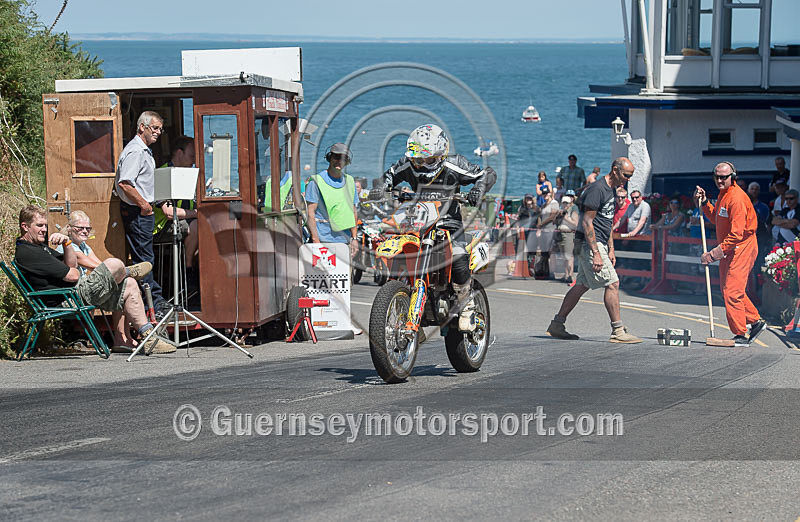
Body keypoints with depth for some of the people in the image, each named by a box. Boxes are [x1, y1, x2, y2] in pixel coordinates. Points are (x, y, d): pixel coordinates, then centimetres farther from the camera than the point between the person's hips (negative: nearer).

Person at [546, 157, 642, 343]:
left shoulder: (611, 190, 15)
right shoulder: (597, 189, -16)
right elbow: (587, 223, -20)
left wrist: (610, 250, 20)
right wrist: (596, 254, -23)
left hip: (599, 244, 10)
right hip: (589, 244, -10)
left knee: (582, 285, 12)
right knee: (612, 283, -11)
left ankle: (557, 325, 17)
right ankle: (618, 331, -10)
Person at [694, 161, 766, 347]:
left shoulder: (736, 198, -21)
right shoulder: (723, 194, 11)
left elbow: (737, 234, -26)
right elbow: (716, 219, 25)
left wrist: (715, 253, -27)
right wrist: (704, 203, 11)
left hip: (741, 247, -10)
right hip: (728, 249, 10)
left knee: (732, 291, -12)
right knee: (728, 289, 16)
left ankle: (741, 335, -7)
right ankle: (756, 321, 28)